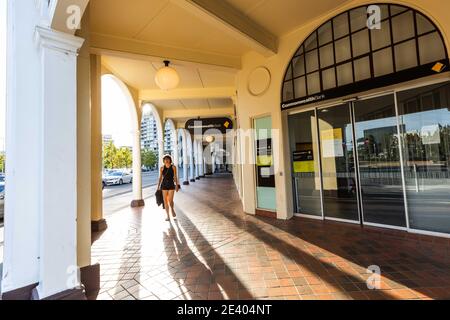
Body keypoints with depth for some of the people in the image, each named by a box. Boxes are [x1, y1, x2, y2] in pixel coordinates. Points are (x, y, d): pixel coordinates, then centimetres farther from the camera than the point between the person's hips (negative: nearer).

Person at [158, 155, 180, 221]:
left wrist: (177, 185, -4)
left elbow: (175, 177, 1)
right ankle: (168, 216, 16)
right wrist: (158, 186, 3)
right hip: (164, 185, 2)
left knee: (170, 200, -9)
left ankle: (173, 210, 24)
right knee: (165, 201, 3)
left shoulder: (173, 167, 1)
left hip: (171, 184, -2)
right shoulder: (162, 168, 6)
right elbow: (160, 178, 7)